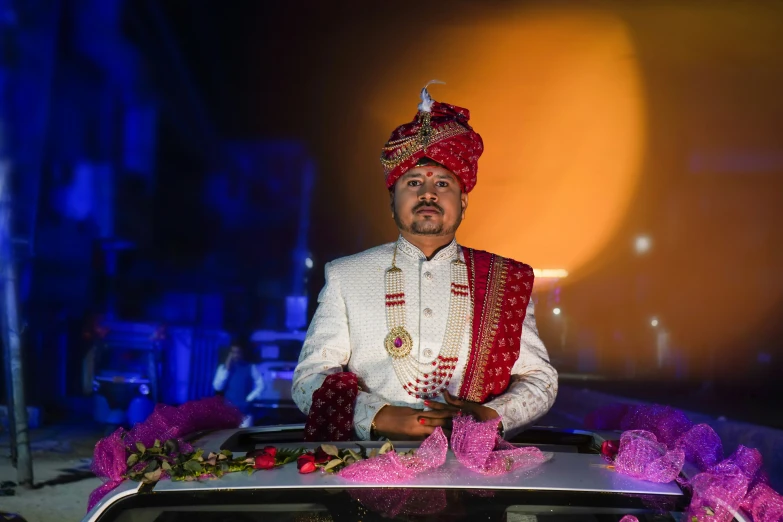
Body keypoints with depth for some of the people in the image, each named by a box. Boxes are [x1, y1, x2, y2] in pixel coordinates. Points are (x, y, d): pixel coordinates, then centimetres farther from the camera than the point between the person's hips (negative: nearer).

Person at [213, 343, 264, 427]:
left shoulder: (251, 368, 5)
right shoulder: (223, 367, 7)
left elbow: (260, 385, 4)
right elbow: (217, 387, -4)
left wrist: (249, 398, -6)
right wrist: (226, 369, -9)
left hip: (244, 410, -1)